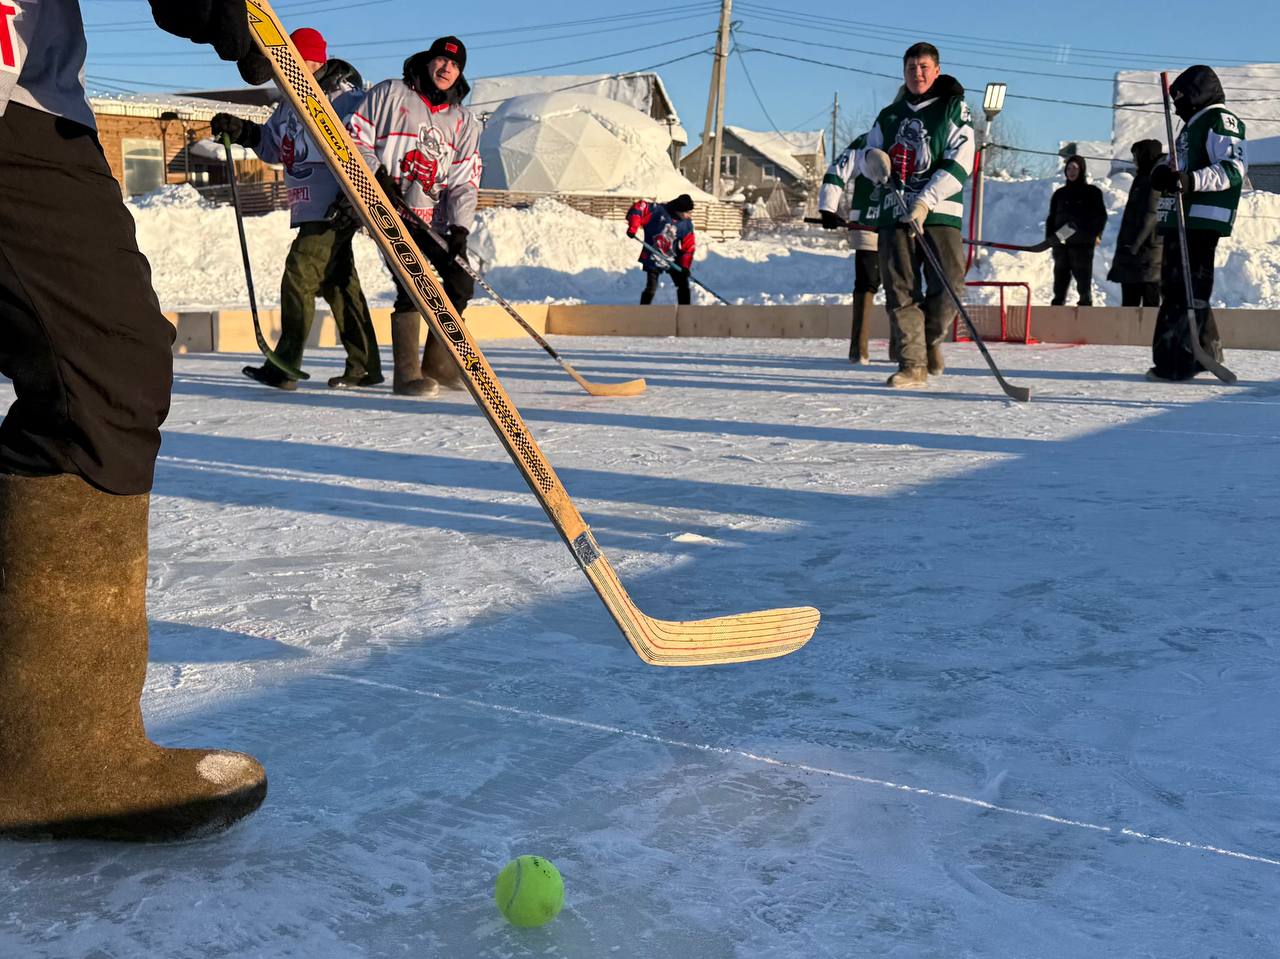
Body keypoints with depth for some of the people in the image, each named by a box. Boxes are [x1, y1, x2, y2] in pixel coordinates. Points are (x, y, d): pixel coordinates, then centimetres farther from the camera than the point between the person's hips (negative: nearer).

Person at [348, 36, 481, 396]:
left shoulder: (464, 121, 12)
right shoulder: (389, 94, 2)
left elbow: (466, 181, 4)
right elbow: (356, 137, 0)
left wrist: (459, 229, -9)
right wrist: (377, 175, -15)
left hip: (435, 221, 6)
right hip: (389, 213, -5)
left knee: (460, 283, 1)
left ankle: (438, 365, 16)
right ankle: (406, 374, -12)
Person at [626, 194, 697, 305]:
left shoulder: (687, 224, -5)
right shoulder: (659, 211, -19)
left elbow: (689, 247, -3)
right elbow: (639, 207, -20)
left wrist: (685, 266, -11)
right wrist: (633, 227, -28)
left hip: (673, 260, 4)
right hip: (653, 259, -4)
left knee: (684, 286, 6)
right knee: (651, 289, -5)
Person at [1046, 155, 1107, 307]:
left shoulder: (1092, 192, 6)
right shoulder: (1059, 193, 16)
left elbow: (1101, 216, 2)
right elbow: (1051, 217, 17)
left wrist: (1097, 234, -11)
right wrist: (1049, 237, 4)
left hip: (1083, 244, -4)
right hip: (1061, 243, 4)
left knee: (1084, 280, -4)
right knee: (1060, 280, 4)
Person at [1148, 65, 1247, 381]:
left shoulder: (1221, 120, -4)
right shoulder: (1194, 126, 26)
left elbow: (1233, 168, -16)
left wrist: (1190, 180, -28)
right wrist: (1164, 175, 5)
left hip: (1201, 221, -10)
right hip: (1180, 220, 10)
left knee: (1187, 290, -13)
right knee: (1176, 285, 13)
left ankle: (1177, 361, -16)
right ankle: (1207, 353, 22)